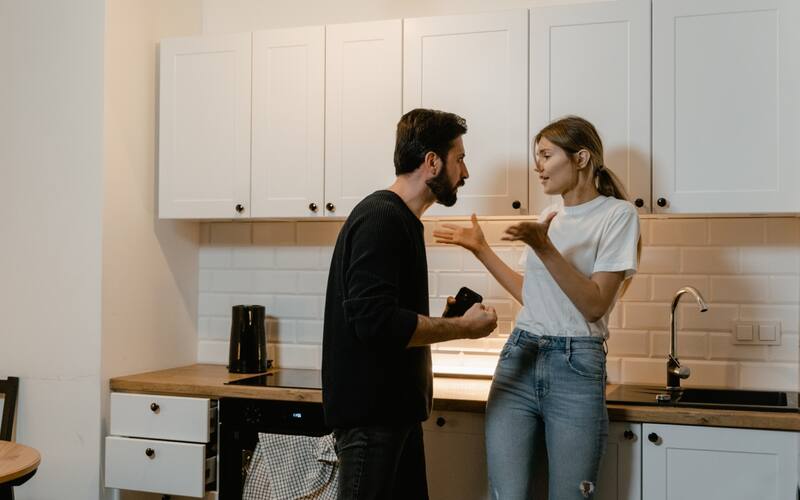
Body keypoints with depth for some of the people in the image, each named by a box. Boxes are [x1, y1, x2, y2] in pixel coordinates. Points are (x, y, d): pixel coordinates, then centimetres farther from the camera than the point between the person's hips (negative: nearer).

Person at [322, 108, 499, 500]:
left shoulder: (398, 218, 16)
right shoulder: (381, 218, -16)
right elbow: (375, 320, -26)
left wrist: (446, 320, 8)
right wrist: (462, 328, -16)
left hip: (394, 407, 10)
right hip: (371, 411, -10)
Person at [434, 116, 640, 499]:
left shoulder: (616, 214, -4)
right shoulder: (550, 216, 16)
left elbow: (594, 305, -12)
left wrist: (544, 247, -20)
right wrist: (480, 249, 18)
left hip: (576, 365, -5)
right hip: (519, 357, 5)